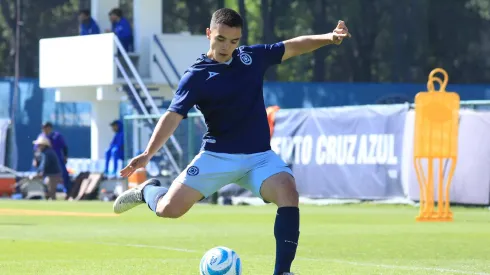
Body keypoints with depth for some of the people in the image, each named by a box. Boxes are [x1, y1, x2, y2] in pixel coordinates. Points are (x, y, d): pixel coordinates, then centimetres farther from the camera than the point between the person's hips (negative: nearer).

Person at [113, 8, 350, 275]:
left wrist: (328, 38, -1)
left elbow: (294, 46, 15)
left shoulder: (252, 56, 4)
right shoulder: (196, 76, -9)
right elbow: (172, 116, -16)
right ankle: (147, 190, 27)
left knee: (288, 195, -26)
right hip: (217, 155, -2)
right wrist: (148, 153, -30)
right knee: (169, 209, -12)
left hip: (259, 156, 3)